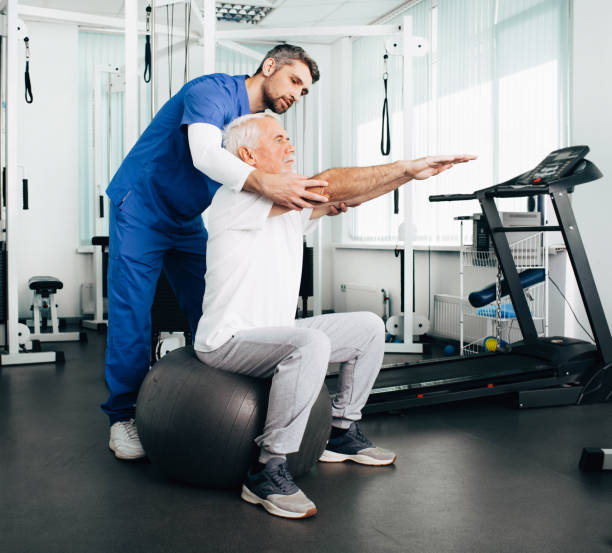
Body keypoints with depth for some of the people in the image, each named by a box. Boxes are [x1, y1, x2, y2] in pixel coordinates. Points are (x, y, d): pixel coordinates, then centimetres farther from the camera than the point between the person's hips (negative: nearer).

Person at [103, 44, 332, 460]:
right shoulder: (214, 91, -21)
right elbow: (205, 153, -40)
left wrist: (317, 203, -22)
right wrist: (265, 182, -57)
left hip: (188, 221, 8)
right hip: (141, 210, -7)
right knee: (131, 314, -9)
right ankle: (124, 417, 1)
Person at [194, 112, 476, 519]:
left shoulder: (289, 204, 11)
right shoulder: (237, 196, -17)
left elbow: (349, 196, 3)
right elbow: (327, 185, -24)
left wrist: (409, 173, -9)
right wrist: (406, 166, -20)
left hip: (274, 332, 10)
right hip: (228, 342, -9)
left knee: (370, 328, 13)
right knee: (310, 344, -37)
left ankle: (343, 433, 22)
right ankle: (269, 470, -25)